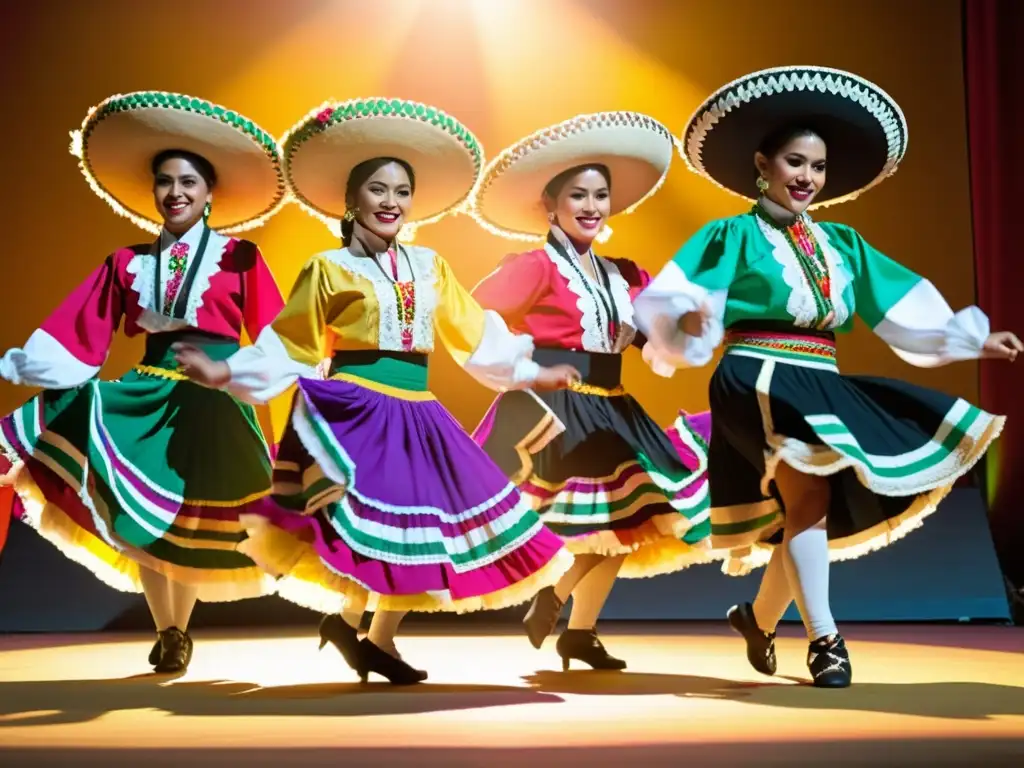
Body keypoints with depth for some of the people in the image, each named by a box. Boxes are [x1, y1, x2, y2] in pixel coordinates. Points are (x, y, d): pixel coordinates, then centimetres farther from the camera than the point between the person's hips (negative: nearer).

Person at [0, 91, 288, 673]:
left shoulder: (240, 258, 0)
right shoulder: (128, 262, 9)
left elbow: (273, 336, -2)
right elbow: (76, 332, 6)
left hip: (215, 400, -3)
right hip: (148, 394, 3)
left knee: (192, 522, 4)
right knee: (142, 515, 1)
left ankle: (177, 631, 25)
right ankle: (168, 633, 20)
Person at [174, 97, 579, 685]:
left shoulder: (429, 266, 12)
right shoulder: (330, 269, 0)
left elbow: (473, 334, 18)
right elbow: (291, 345, 2)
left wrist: (527, 372, 19)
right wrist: (229, 373, -7)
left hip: (417, 417, 5)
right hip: (354, 412, -5)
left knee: (418, 527, 8)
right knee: (370, 528, -12)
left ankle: (381, 639, 24)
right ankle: (347, 619, 16)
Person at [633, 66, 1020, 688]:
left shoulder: (842, 243, 17)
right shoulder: (736, 235, 0)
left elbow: (904, 307, 17)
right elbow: (677, 299, -13)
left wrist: (973, 338, 12)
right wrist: (689, 321, -35)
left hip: (821, 389, 7)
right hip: (760, 382, -6)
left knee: (813, 509, 7)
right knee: (809, 495, -20)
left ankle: (759, 618, 29)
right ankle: (825, 640, -15)